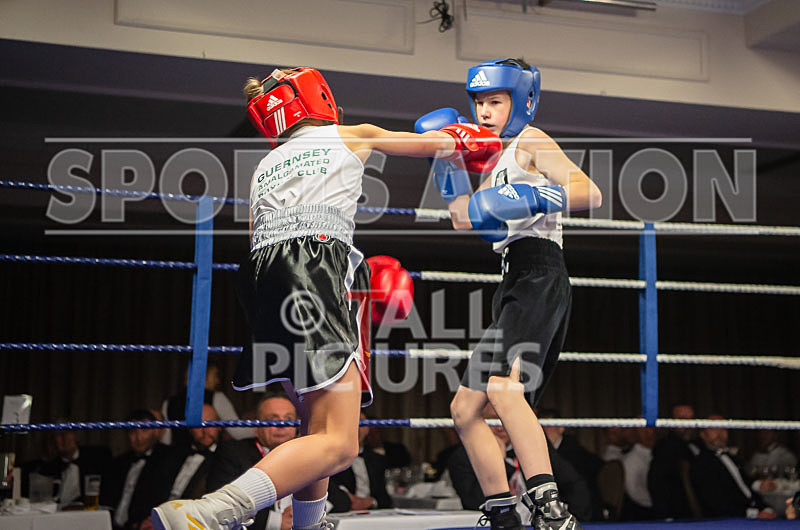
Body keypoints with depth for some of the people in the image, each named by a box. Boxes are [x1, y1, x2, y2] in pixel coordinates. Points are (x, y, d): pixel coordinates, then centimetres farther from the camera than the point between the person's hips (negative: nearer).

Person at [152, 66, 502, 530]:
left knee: (319, 424, 23)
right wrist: (468, 140, 58)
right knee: (338, 445, -14)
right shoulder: (353, 137, 21)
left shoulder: (265, 167, 31)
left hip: (262, 273, 7)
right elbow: (429, 144, 36)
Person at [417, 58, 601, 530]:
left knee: (504, 388, -32)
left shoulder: (531, 141, 1)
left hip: (539, 278, -10)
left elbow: (590, 192, -12)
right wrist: (448, 160, 20)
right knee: (465, 409, 9)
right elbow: (465, 219, 26)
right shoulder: (502, 161, 28)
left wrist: (529, 200, -25)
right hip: (516, 287, 10)